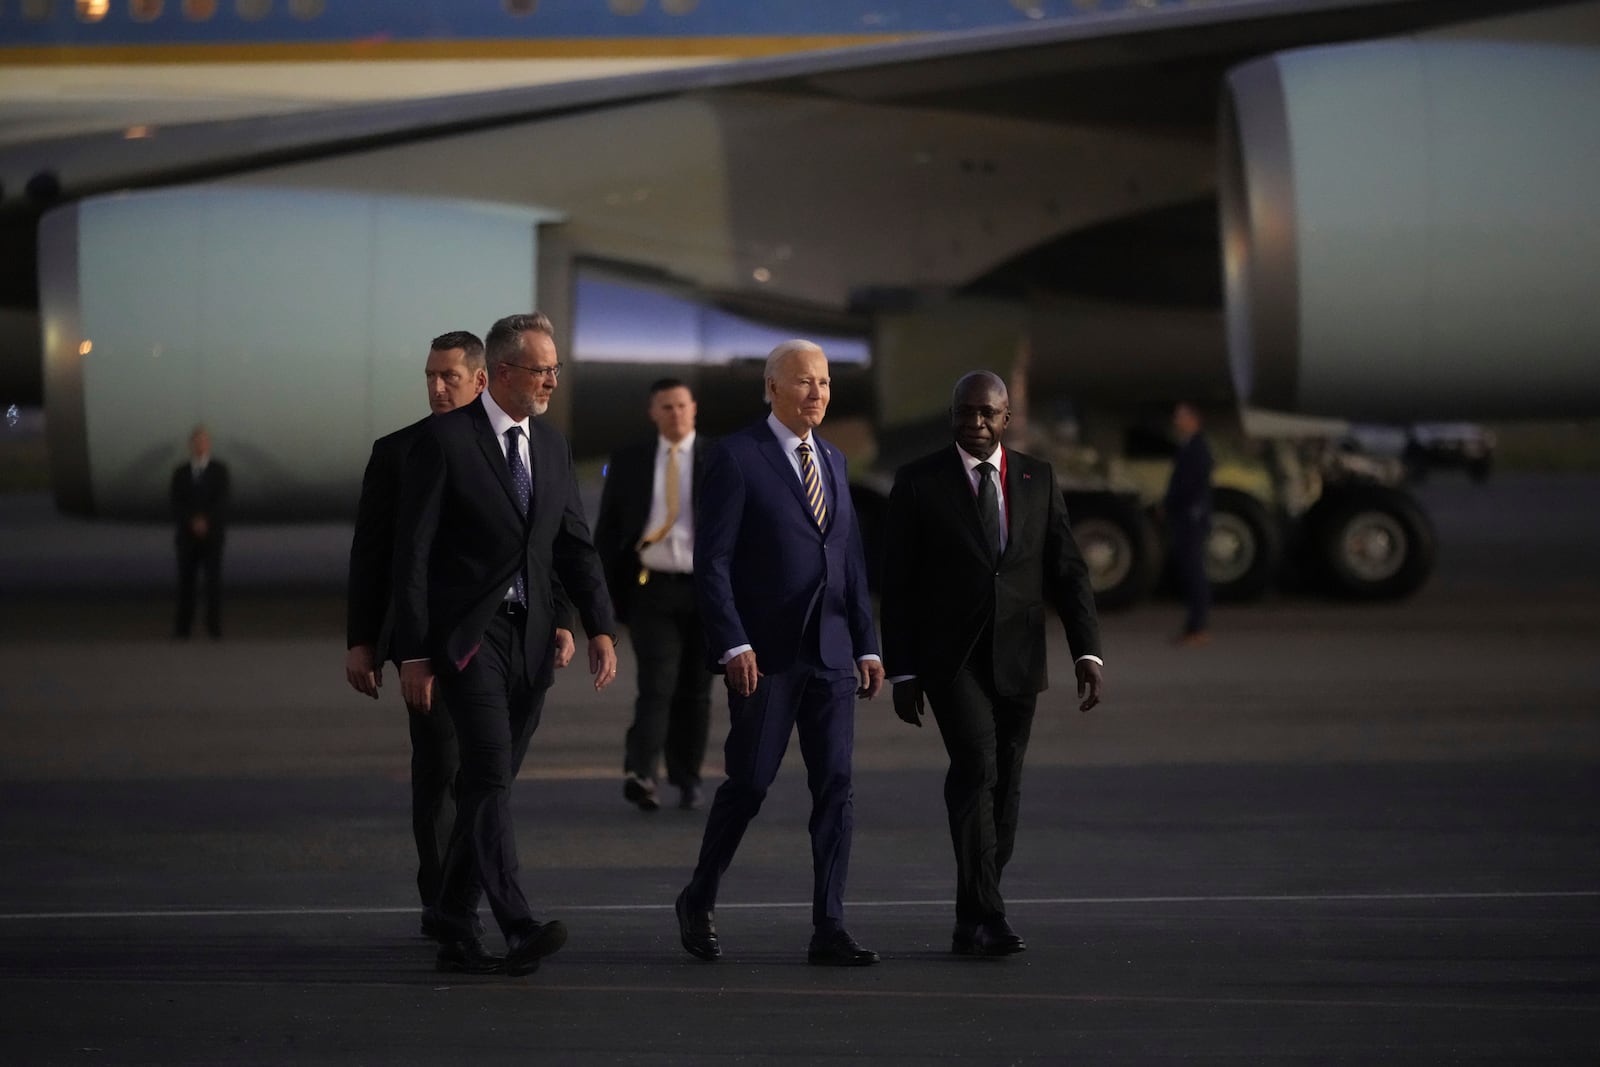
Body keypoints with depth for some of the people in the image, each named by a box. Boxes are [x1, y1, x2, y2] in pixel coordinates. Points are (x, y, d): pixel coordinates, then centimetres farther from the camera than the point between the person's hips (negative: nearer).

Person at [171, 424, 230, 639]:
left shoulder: (220, 470, 2)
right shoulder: (180, 473, 6)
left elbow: (222, 499, -9)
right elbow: (176, 505, -3)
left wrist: (206, 521, -22)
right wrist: (193, 522, -19)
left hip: (212, 533, -2)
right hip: (187, 535, 2)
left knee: (213, 579, -9)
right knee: (185, 580, -2)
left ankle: (214, 626, -7)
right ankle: (183, 627, 1)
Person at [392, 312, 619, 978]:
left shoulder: (551, 446, 14)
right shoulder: (445, 440, -7)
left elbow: (574, 544, 16)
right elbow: (411, 551, -7)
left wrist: (600, 628, 2)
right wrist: (412, 654, -11)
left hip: (530, 639, 6)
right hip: (467, 635, -6)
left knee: (488, 787, 7)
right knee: (490, 775, -17)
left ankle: (457, 935, 13)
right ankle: (518, 928, -27)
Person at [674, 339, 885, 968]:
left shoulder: (832, 460, 15)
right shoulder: (736, 457, -5)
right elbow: (711, 561, -9)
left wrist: (867, 646, 12)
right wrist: (732, 645, -17)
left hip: (830, 653, 5)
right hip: (765, 654, -5)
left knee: (835, 787, -1)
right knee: (749, 782, -1)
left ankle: (829, 928, 0)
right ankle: (698, 902, 19)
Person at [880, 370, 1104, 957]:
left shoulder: (1037, 479, 8)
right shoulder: (919, 482, 0)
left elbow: (1067, 570, 7)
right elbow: (897, 584, 1)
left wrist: (1087, 650, -4)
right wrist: (901, 672, -2)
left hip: (1017, 659, 3)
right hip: (950, 659, -3)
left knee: (1005, 784, 5)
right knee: (976, 764, -21)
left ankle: (973, 923, 15)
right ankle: (986, 915, -24)